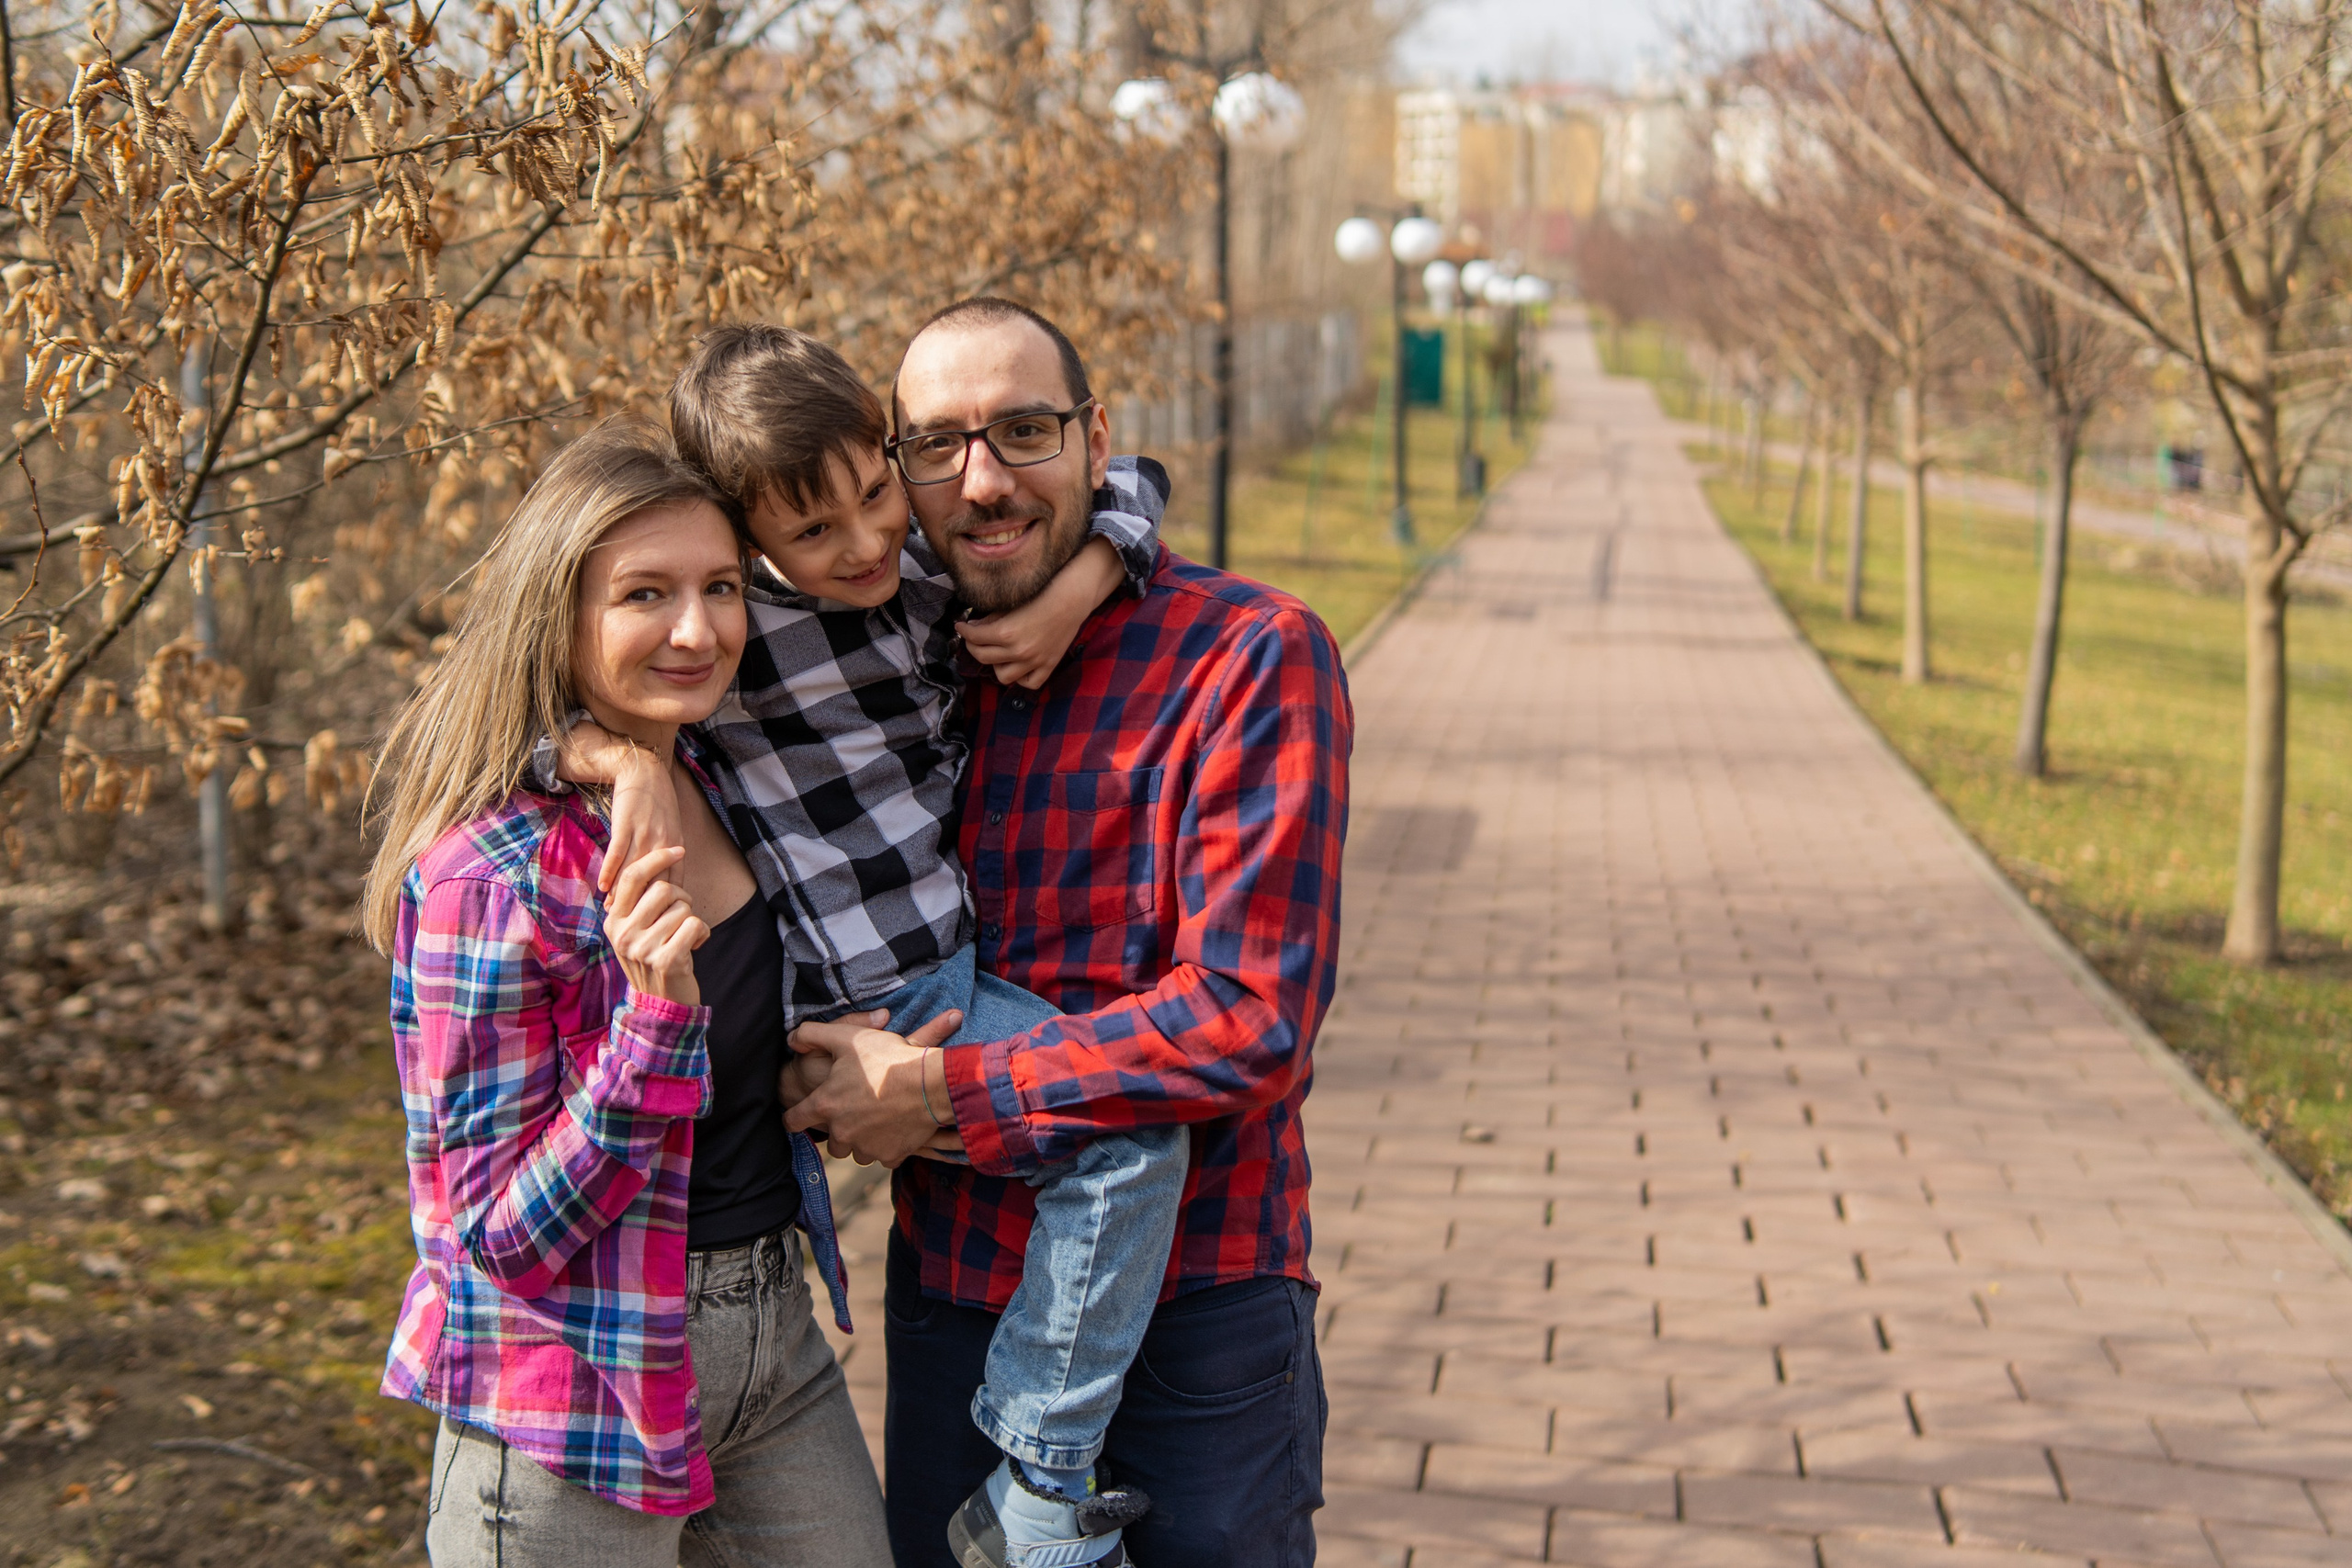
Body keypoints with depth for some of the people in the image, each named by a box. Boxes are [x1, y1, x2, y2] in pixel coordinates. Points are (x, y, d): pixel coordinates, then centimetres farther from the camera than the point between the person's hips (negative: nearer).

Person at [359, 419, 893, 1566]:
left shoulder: (713, 782, 1)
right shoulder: (485, 876, -21)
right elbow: (508, 1236, -20)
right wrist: (655, 1014, -30)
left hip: (777, 1343, 7)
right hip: (578, 1405, -7)